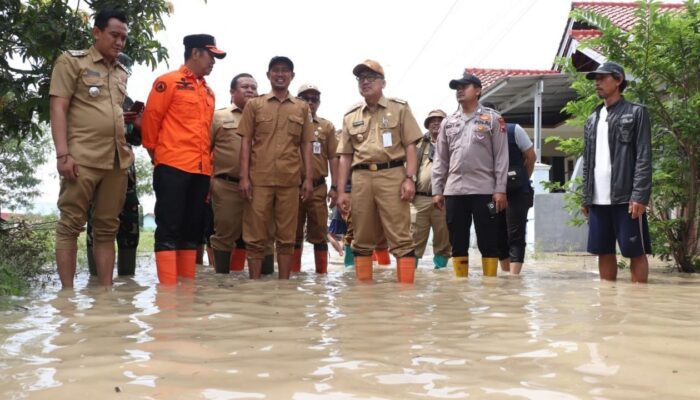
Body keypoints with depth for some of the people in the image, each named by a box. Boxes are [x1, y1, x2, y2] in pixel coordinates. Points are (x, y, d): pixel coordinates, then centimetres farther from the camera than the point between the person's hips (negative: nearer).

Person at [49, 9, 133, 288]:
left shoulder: (122, 72, 20)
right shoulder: (72, 61, 3)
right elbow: (58, 109, -5)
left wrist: (131, 118, 9)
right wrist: (63, 154, -14)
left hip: (117, 160, 6)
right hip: (83, 158, -6)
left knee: (107, 228, 6)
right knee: (71, 224, -3)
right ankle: (67, 292, 1)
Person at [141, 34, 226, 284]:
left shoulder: (208, 92, 20)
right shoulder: (168, 82, 0)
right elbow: (150, 120, -1)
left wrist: (208, 165, 14)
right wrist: (157, 155, 6)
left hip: (201, 171, 7)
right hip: (173, 168, -7)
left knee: (192, 232, 8)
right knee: (169, 230, -6)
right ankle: (168, 289, -6)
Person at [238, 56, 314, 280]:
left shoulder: (302, 108, 11)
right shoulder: (254, 105, 7)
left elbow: (306, 145, 11)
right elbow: (246, 142, 4)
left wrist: (308, 178, 3)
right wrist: (244, 177, -5)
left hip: (290, 180, 1)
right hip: (259, 179, -1)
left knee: (287, 236, 5)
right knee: (255, 235, 1)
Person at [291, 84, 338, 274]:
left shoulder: (327, 126, 9)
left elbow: (333, 158, 6)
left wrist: (334, 187, -1)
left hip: (318, 187, 0)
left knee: (319, 232, 4)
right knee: (294, 232, 7)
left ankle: (322, 272, 10)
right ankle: (293, 272, 15)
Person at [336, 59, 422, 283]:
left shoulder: (399, 109, 9)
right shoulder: (350, 116, 18)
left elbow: (410, 146, 2)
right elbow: (345, 156, 16)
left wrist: (410, 178, -10)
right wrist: (341, 191, 8)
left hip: (392, 175, -3)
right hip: (361, 178, 4)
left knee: (400, 237, -7)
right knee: (362, 238, 6)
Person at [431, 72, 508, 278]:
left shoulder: (492, 119, 5)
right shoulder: (448, 122, 15)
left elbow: (501, 156, -1)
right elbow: (440, 159, 14)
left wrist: (500, 189, -9)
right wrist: (437, 190, 6)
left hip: (484, 190, -4)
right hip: (454, 191, 4)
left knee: (487, 242, -1)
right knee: (457, 242, 6)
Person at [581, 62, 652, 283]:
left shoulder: (636, 113, 1)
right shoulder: (592, 119, 18)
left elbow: (644, 157, -7)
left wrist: (639, 196, -15)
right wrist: (586, 197, 10)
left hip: (626, 198, -6)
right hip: (598, 200, 6)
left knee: (635, 251, -2)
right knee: (604, 252, 8)